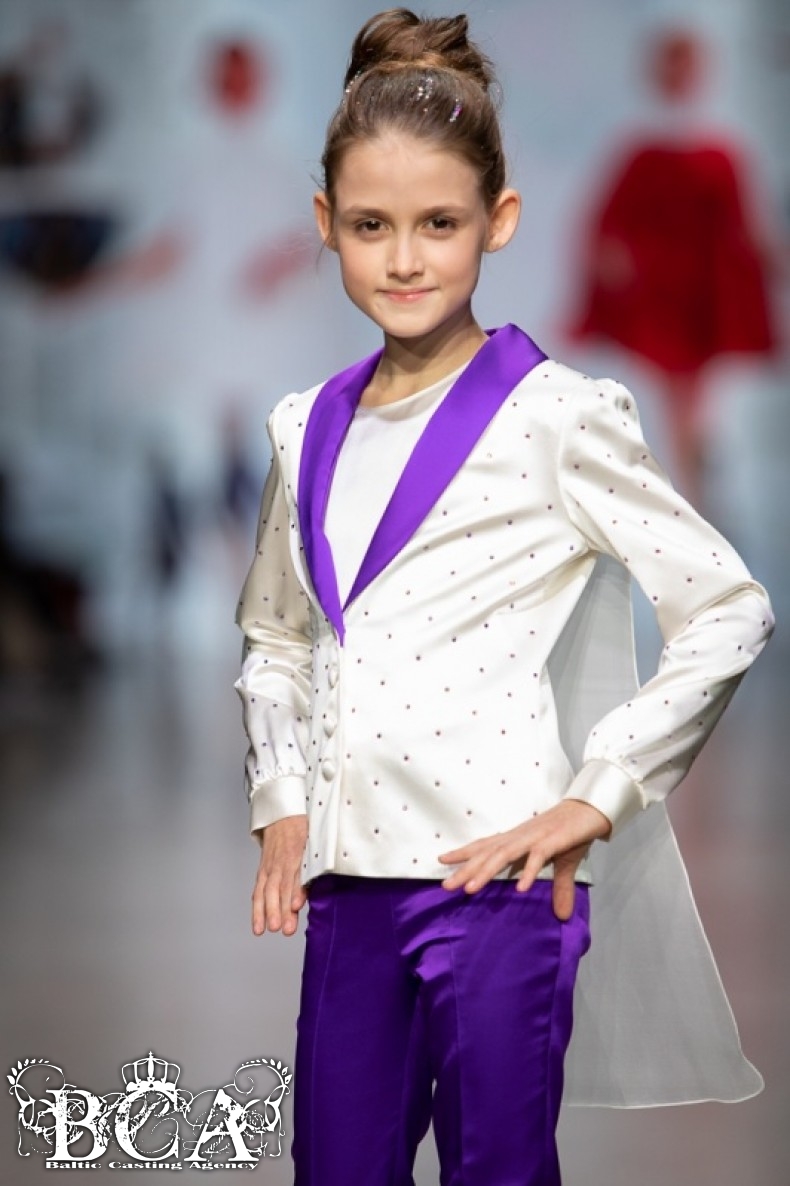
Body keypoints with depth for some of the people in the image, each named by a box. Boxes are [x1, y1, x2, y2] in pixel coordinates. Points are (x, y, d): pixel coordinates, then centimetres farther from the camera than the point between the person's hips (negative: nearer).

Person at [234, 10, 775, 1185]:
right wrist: (283, 799, 10)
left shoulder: (556, 416, -5)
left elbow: (729, 612, -6)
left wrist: (596, 798, -9)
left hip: (495, 872, -5)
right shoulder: (309, 428, 12)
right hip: (349, 880, 5)